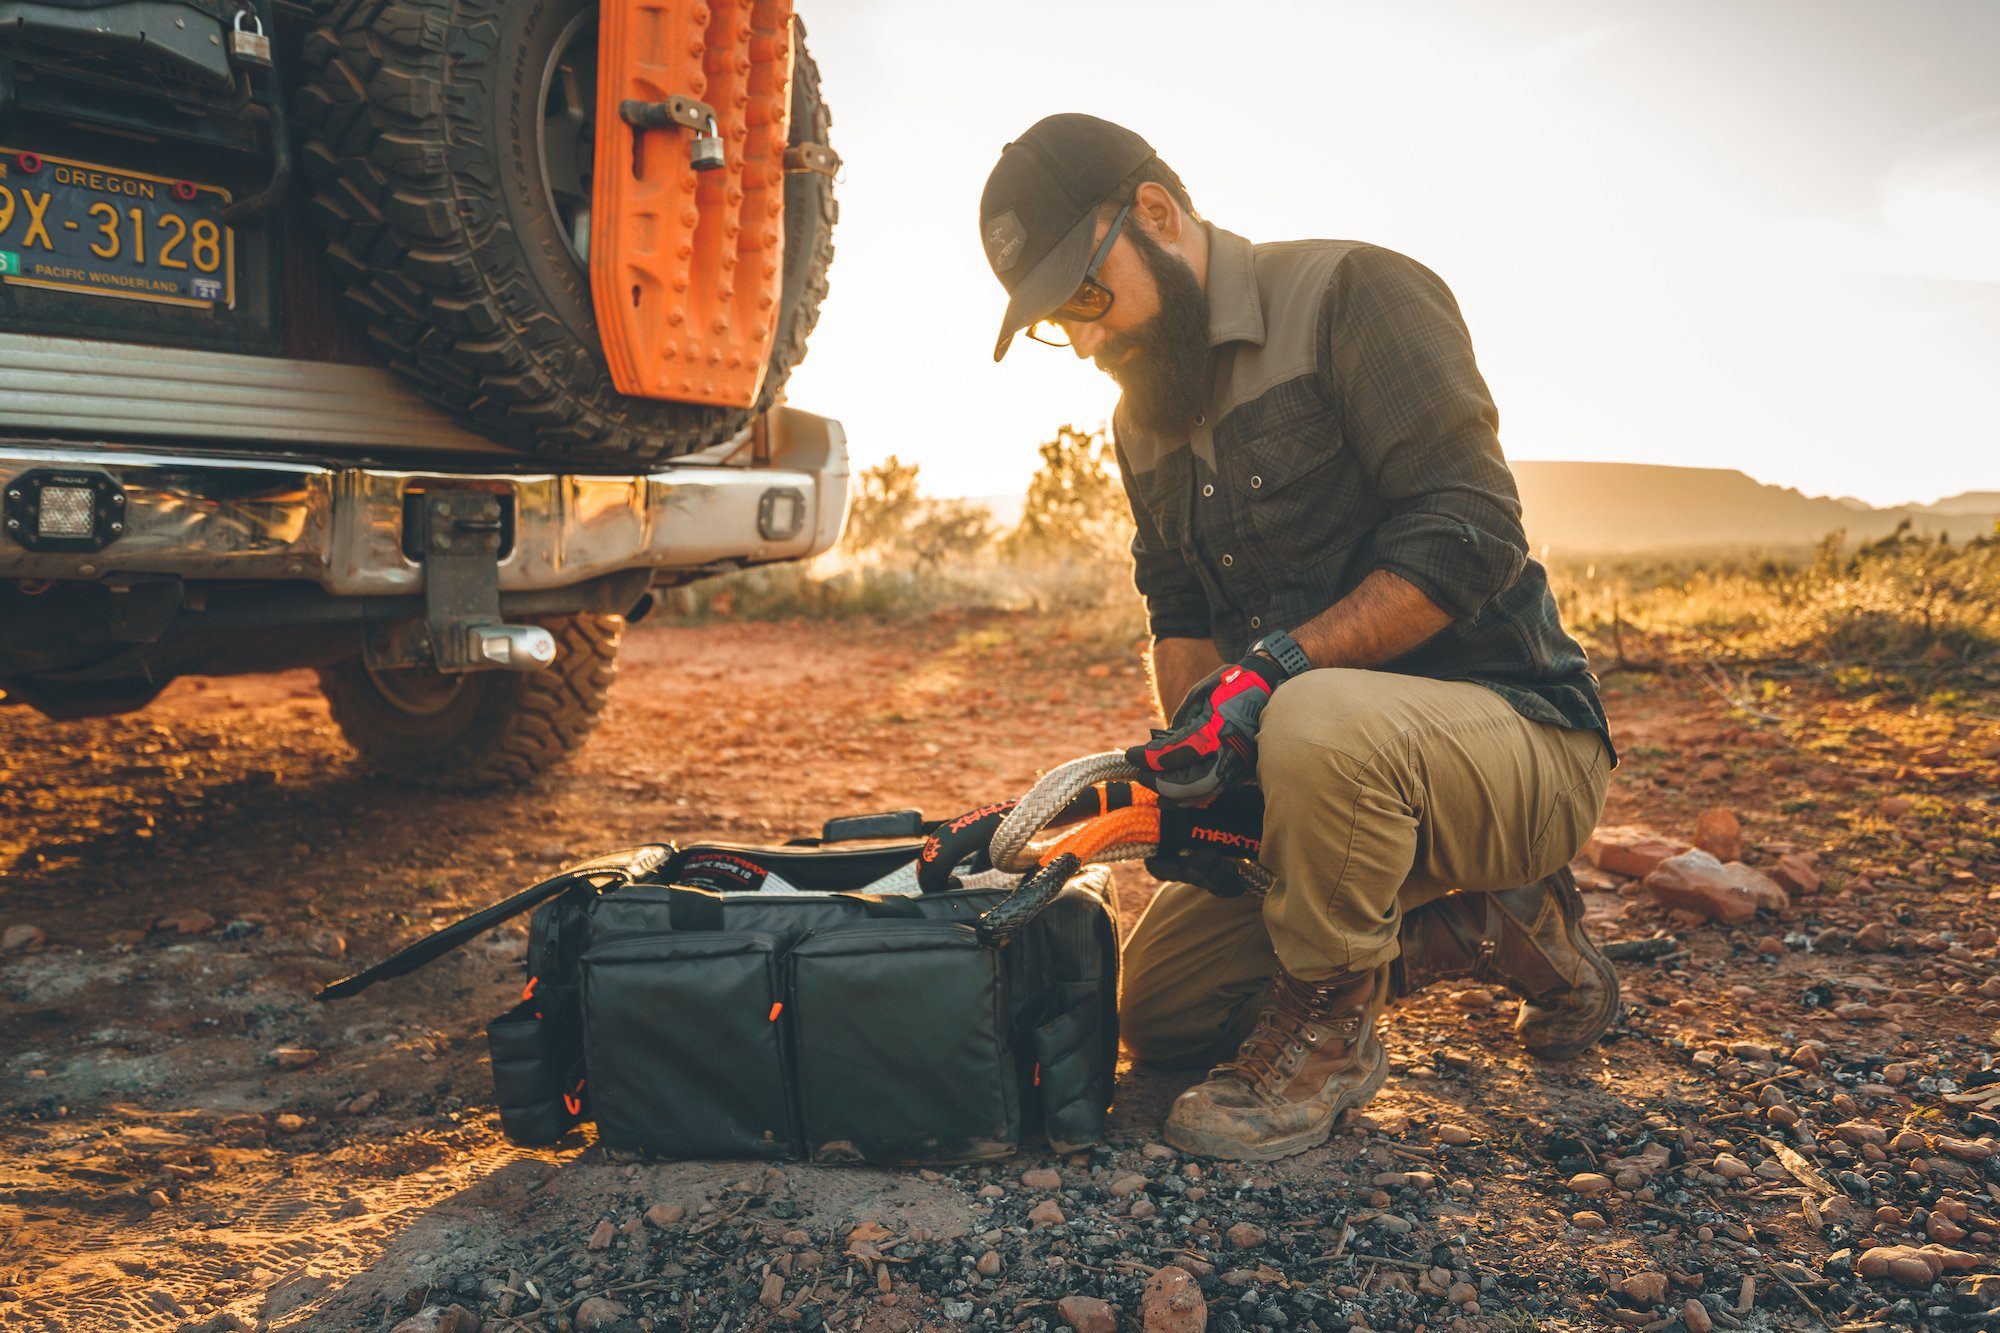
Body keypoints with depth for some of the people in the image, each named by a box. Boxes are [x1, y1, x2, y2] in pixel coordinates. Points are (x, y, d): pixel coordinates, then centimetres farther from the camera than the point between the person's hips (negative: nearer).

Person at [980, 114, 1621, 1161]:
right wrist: (1186, 758, -5)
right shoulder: (1143, 416, 12)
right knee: (1159, 1012, 9)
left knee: (1320, 722, -42)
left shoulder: (1350, 293, -13)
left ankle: (1328, 1029, -14)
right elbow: (1179, 617, 14)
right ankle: (1478, 929, 15)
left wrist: (1276, 668, -28)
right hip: (1314, 756, 9)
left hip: (1520, 733, -8)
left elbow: (1469, 537, -22)